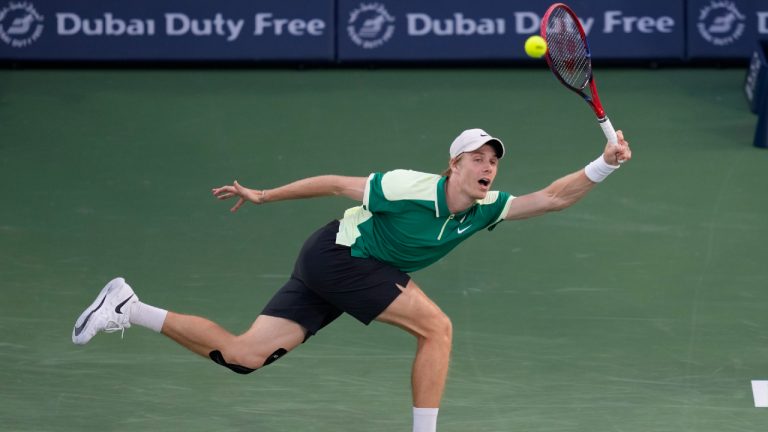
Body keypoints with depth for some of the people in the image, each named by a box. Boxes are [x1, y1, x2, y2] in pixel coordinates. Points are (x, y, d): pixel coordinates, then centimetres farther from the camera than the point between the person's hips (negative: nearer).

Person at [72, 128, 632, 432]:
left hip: (343, 275, 8)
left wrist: (604, 165, -20)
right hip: (336, 255, -8)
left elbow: (552, 197, -7)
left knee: (244, 356, 0)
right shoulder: (411, 187, -22)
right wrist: (266, 195, -4)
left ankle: (130, 309, 4)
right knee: (437, 326, -15)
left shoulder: (486, 209, -3)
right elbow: (336, 183, -12)